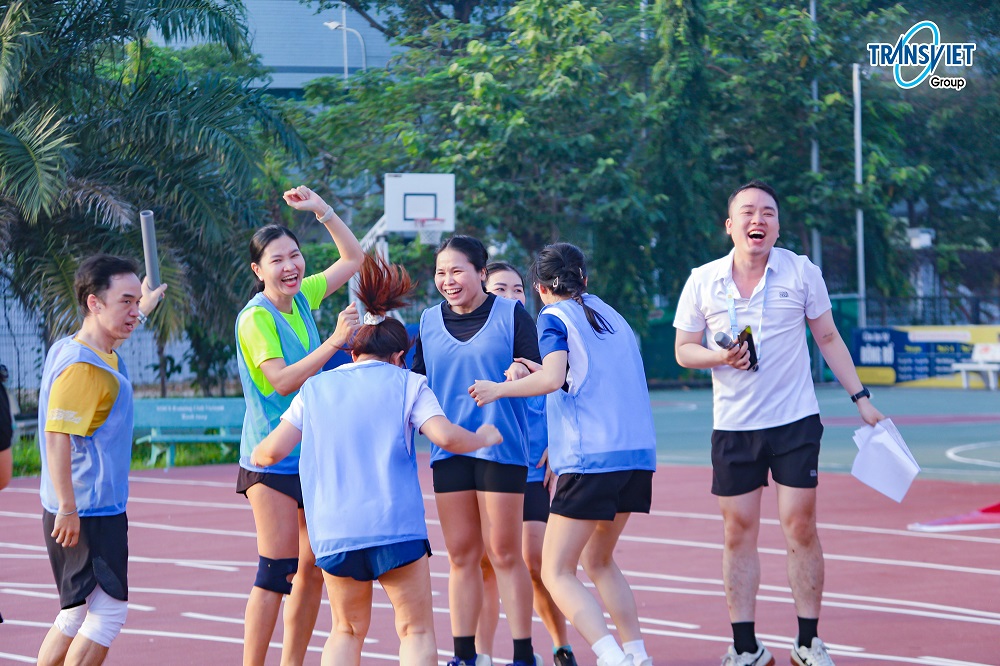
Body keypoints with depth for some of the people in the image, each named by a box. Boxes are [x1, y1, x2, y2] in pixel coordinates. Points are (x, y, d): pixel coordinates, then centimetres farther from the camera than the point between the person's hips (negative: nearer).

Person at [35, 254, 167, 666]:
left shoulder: (103, 354, 12)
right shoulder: (80, 365, -19)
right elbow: (56, 434, -25)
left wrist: (144, 312, 53)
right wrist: (67, 508, -26)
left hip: (102, 511, 10)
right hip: (86, 514, -10)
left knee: (76, 615, 14)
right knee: (108, 611, -9)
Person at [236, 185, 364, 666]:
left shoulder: (302, 298, 7)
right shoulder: (256, 319, -13)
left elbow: (354, 258, 19)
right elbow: (281, 380, -23)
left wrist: (321, 210, 6)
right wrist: (334, 342, -28)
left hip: (313, 457, 7)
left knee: (313, 570, 8)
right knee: (276, 571, -11)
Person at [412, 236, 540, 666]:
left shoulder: (511, 314, 0)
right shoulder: (429, 321, 11)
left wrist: (522, 368, -20)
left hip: (501, 448, -4)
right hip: (448, 451, 4)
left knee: (504, 554, -2)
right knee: (461, 554, 6)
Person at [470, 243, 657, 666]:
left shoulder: (554, 317, -1)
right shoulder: (610, 314, 19)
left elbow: (553, 378, -17)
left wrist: (500, 389, -4)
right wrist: (545, 373, 27)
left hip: (590, 457, -7)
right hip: (637, 452, 7)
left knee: (557, 572, -4)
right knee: (598, 560, 23)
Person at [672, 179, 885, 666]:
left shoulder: (802, 273, -1)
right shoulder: (703, 282, 0)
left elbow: (828, 338, 8)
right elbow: (684, 350, 6)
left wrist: (860, 398, 5)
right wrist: (722, 357, -14)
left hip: (795, 421, -1)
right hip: (733, 426, 1)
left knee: (800, 528, -3)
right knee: (739, 534, 2)